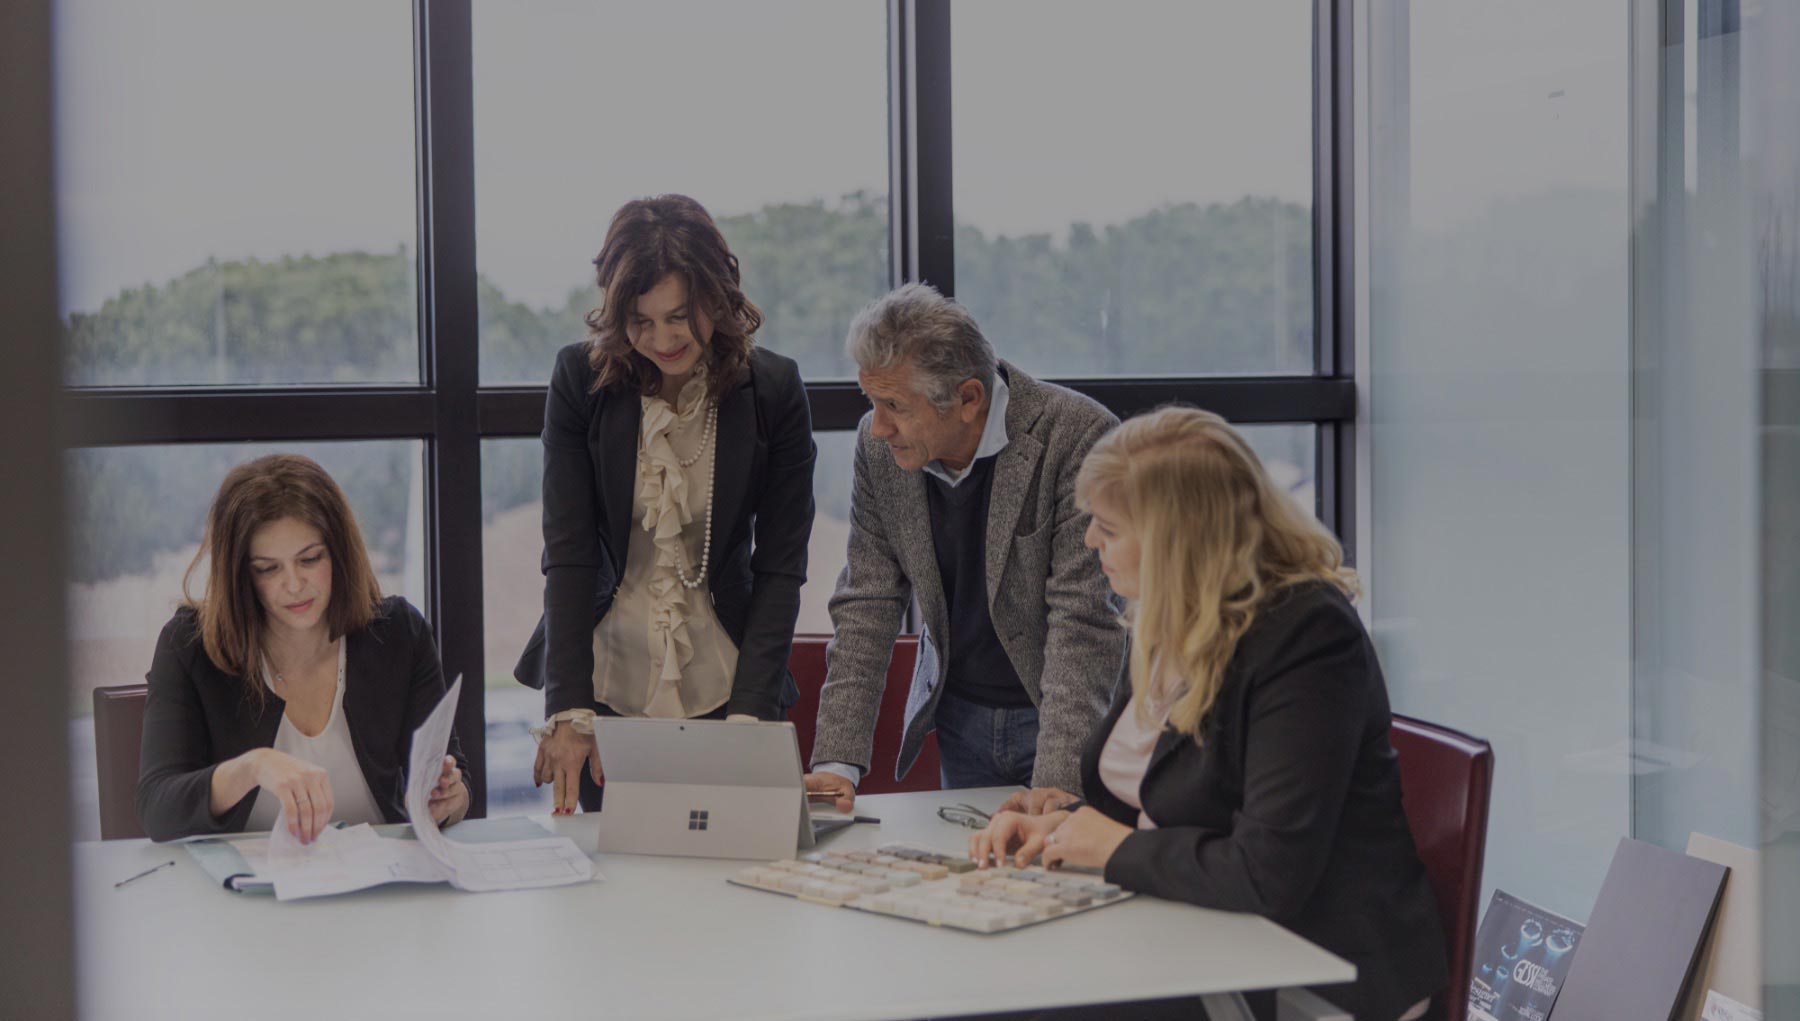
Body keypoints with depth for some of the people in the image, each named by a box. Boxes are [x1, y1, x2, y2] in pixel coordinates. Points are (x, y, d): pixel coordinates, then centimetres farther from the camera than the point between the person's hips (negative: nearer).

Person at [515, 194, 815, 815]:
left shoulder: (774, 390, -7)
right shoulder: (580, 378, -6)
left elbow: (780, 566, -5)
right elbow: (568, 553, -8)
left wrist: (749, 711, -15)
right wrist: (569, 711, -15)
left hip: (719, 688, 0)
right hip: (608, 683, 0)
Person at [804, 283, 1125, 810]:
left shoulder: (1077, 436, -23)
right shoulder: (879, 445, -7)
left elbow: (1084, 619, -26)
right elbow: (867, 604, -3)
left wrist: (1055, 789, -33)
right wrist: (838, 761, -11)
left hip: (1065, 718, -4)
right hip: (959, 718, 4)